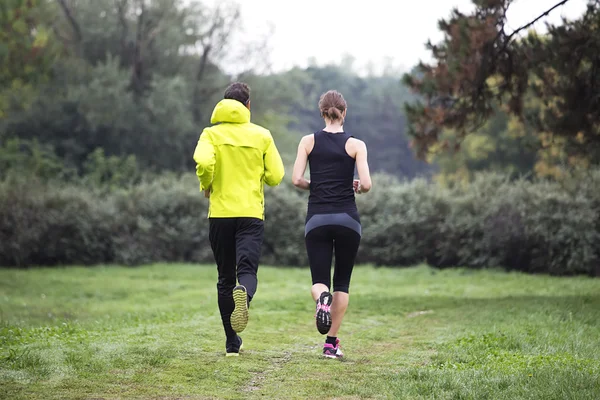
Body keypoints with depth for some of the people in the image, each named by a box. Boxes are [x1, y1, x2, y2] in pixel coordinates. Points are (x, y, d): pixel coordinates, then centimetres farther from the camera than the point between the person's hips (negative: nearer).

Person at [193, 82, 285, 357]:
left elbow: (203, 162, -17)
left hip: (220, 213, 1)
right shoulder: (262, 135, 4)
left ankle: (232, 342, 12)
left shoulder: (212, 133, 2)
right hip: (252, 213, -1)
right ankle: (244, 293, -44)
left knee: (225, 278, 10)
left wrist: (206, 186, 2)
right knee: (247, 270, -6)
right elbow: (275, 176, 1)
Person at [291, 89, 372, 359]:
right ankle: (331, 343, 6)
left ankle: (322, 297, -31)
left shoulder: (308, 142, 3)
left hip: (317, 218, 1)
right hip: (347, 217, 0)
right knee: (342, 282, 12)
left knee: (319, 281, 6)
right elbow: (366, 184, -8)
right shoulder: (356, 145, 0)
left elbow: (296, 179, -2)